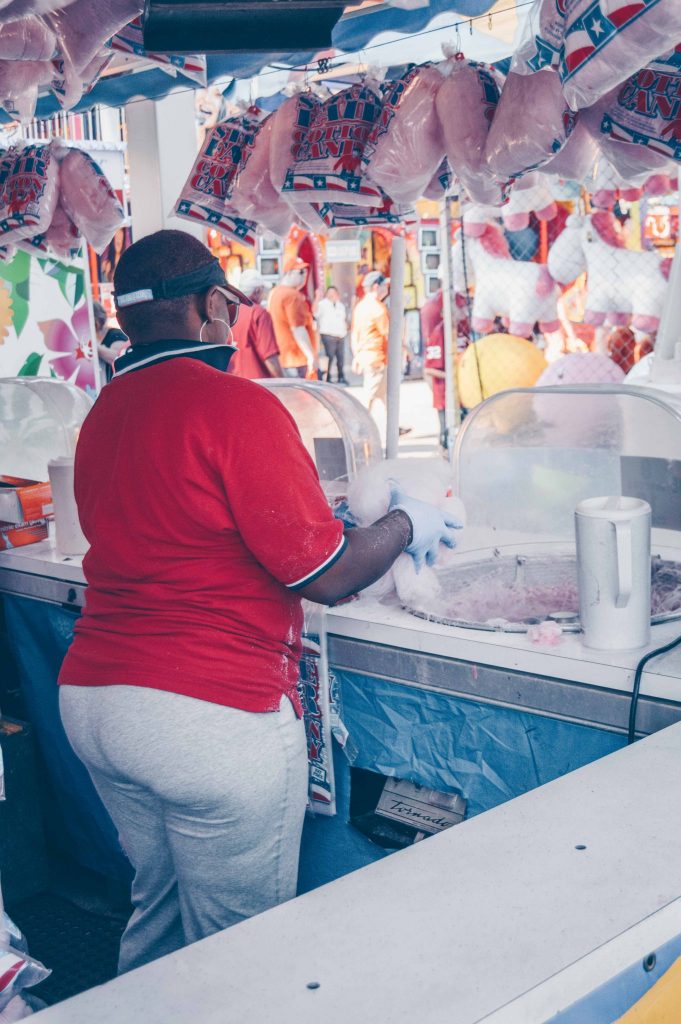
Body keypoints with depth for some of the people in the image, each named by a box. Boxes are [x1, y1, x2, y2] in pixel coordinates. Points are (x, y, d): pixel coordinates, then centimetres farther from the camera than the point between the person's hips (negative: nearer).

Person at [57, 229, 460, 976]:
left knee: (158, 901, 24)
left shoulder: (102, 413, 9)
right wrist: (405, 524, 5)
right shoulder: (235, 404, -15)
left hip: (89, 696, 8)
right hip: (212, 715, -8)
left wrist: (321, 511, 25)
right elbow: (324, 577, -14)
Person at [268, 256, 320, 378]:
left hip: (282, 359, 10)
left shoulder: (274, 293, 16)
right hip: (298, 359, -10)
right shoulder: (292, 295, -14)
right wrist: (311, 356, -20)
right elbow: (297, 329, -20)